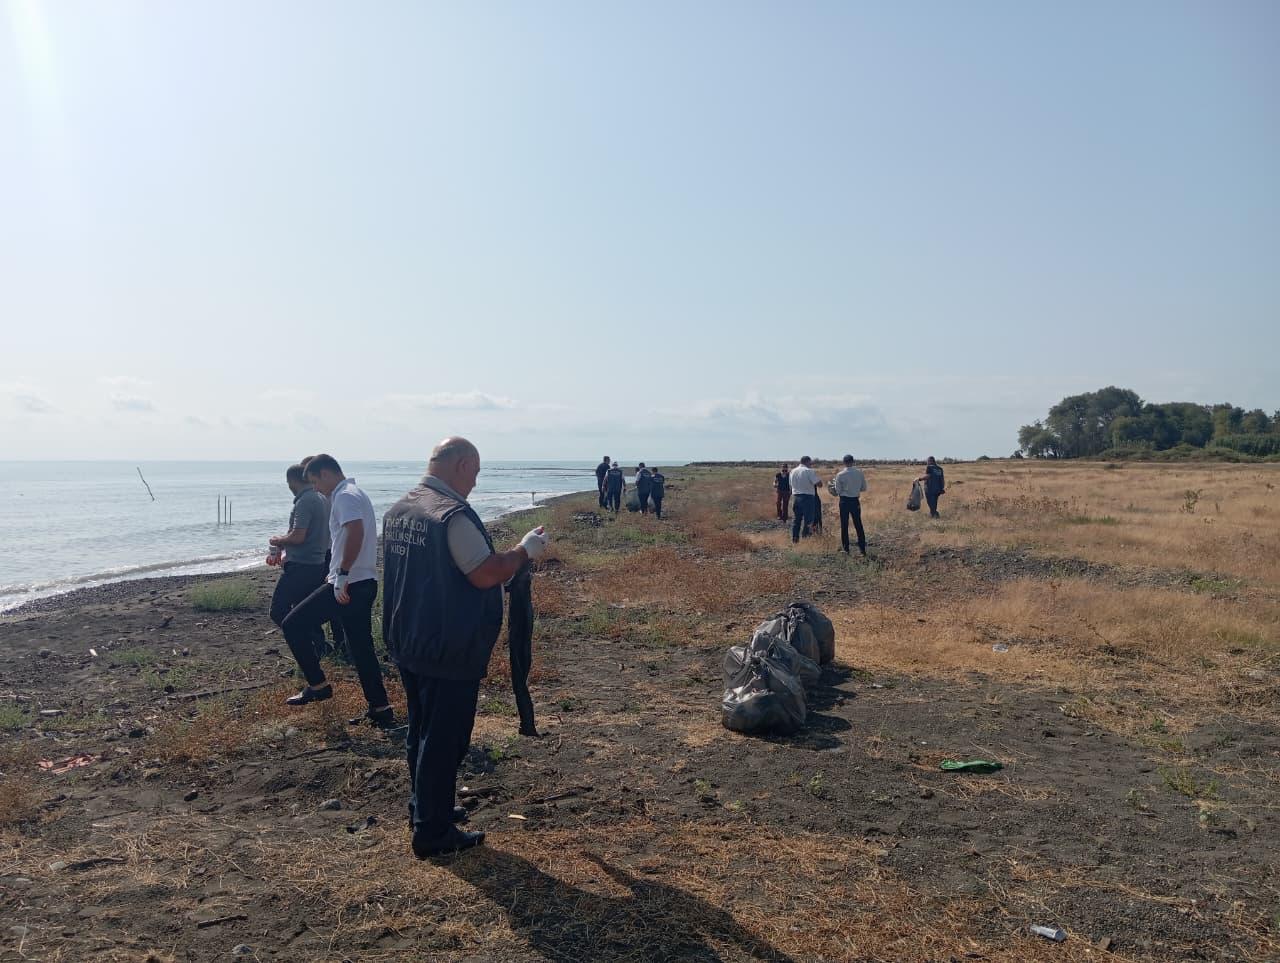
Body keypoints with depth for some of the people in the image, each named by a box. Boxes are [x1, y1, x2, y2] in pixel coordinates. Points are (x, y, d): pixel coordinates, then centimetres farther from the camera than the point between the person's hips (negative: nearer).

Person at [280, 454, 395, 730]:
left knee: (293, 625, 0)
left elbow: (356, 532, -29)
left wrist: (342, 574, -29)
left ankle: (318, 685, 6)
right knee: (361, 647, 13)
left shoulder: (345, 496, -12)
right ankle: (380, 709, 15)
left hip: (348, 584, -10)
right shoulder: (356, 494, 20)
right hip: (364, 583, 10)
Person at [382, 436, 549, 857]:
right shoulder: (453, 515, -22)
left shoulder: (398, 511, 7)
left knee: (421, 730, 22)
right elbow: (487, 575, -24)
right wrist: (525, 550, -9)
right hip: (448, 652, -9)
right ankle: (433, 834, 12)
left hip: (407, 644, 9)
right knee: (443, 740, 2)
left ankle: (424, 809, 37)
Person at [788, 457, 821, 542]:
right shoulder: (809, 471, -11)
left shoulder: (793, 471, 10)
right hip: (807, 497, -6)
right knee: (808, 519, -1)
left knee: (796, 519, 13)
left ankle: (794, 540, 15)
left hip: (796, 497, 6)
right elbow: (819, 483, -14)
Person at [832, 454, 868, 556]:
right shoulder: (860, 473, -2)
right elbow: (864, 488, 5)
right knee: (858, 525, 8)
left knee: (844, 525, 8)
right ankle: (862, 549, 7)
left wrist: (837, 493, 14)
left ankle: (846, 549, 10)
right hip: (855, 501, 2)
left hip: (844, 501, -2)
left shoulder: (840, 475, -11)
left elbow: (837, 491, -8)